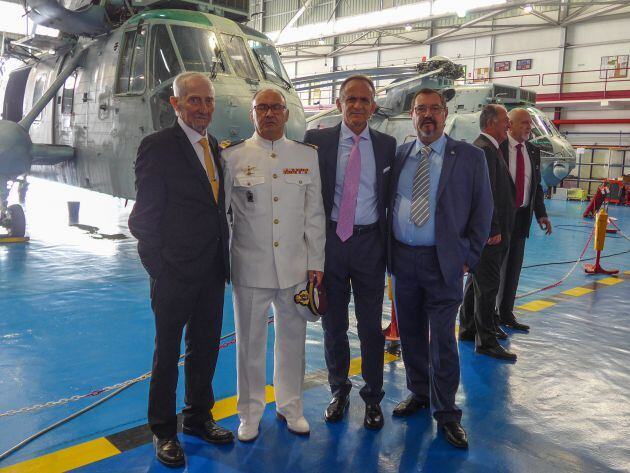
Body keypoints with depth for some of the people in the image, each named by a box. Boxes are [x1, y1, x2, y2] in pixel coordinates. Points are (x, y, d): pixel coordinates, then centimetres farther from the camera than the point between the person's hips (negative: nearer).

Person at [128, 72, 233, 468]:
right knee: (168, 352, 9)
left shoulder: (214, 147, 11)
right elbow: (144, 215, -11)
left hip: (212, 271, 7)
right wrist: (159, 267, -12)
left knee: (206, 348, 17)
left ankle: (198, 418, 36)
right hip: (175, 272, -7)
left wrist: (223, 257, 9)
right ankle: (164, 431, 26)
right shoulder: (158, 146, -10)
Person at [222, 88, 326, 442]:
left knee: (293, 339, 13)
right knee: (250, 342, 10)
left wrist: (316, 262, 3)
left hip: (296, 266, 2)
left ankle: (290, 406, 33)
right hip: (250, 267, -1)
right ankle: (250, 413, 29)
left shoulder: (307, 155, 5)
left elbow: (315, 212, 6)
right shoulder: (233, 156, -1)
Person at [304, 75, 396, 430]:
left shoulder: (387, 145, 3)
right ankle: (339, 390, 34)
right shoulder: (317, 141, -1)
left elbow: (391, 197, 6)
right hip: (329, 240, 0)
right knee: (334, 323, 13)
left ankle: (373, 397, 27)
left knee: (371, 324, 9)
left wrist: (391, 241, 3)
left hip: (369, 242, 0)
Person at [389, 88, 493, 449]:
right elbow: (388, 202, 11)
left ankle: (446, 413, 17)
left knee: (442, 339, 1)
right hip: (403, 258, 3)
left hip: (443, 262, -3)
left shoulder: (470, 157, -1)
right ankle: (419, 394, 33)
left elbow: (483, 210, 0)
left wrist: (469, 257, -4)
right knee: (411, 333, 14)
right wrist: (388, 247, 3)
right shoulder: (399, 155, 7)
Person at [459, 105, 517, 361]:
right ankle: (486, 341, 5)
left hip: (487, 230, 11)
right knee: (488, 284, -4)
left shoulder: (486, 148, 16)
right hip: (489, 232, -11)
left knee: (477, 281, 18)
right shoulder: (485, 149, -17)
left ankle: (469, 328, 30)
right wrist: (494, 230, -21)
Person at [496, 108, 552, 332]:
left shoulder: (533, 151, 9)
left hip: (521, 216, 6)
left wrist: (541, 214, 1)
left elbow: (536, 185, 11)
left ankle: (506, 313, 24)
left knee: (514, 266, 11)